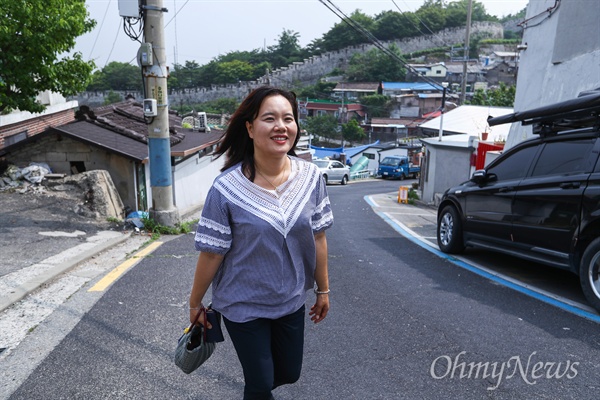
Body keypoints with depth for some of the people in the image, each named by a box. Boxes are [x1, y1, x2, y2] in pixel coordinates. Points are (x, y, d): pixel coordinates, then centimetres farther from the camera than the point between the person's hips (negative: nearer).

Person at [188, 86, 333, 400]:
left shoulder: (310, 177, -11)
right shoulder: (227, 188, -21)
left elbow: (317, 238, -2)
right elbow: (211, 253, -13)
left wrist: (322, 290, 6)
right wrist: (195, 303, -2)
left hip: (292, 302, 4)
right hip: (244, 306, -3)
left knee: (289, 373, 22)